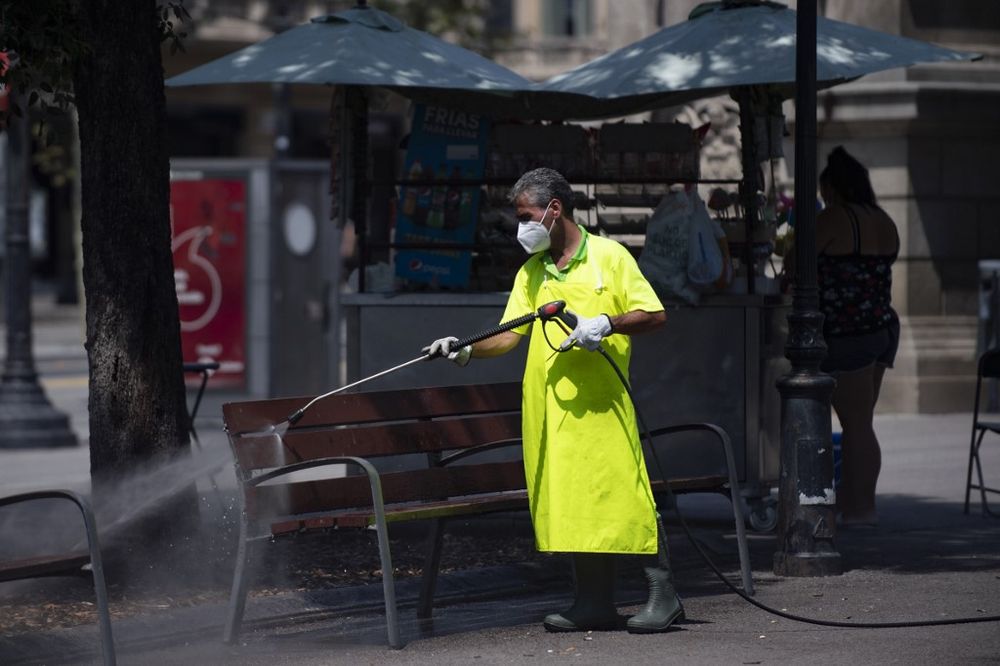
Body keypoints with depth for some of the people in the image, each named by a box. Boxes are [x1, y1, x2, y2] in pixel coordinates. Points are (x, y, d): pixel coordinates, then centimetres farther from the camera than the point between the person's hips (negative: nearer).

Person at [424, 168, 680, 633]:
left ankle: (663, 595, -2)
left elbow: (654, 315, -2)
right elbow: (510, 334, 11)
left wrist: (606, 324, -17)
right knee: (568, 502, 4)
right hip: (548, 404, 6)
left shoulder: (609, 256, 1)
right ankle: (595, 603, 10)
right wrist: (467, 351, -6)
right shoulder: (531, 272, 17)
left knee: (624, 495, -8)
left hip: (602, 400, -5)